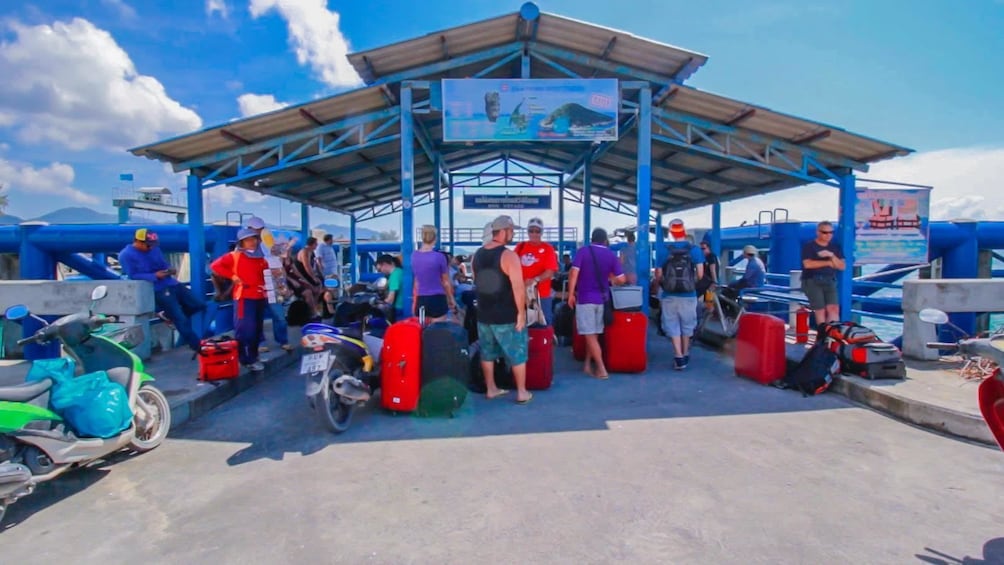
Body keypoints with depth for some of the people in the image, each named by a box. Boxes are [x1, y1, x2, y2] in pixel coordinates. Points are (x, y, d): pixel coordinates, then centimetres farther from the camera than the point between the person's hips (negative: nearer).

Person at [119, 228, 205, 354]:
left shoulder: (154, 249, 12)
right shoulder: (126, 255, -6)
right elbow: (133, 276, -11)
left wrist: (170, 269, -5)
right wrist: (155, 276, -20)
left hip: (171, 283, 7)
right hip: (158, 291, -7)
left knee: (199, 305, 5)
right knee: (181, 320, -10)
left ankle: (171, 314, 24)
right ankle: (197, 347, 1)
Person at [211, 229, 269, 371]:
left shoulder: (261, 258, 15)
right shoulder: (235, 256, -3)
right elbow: (215, 265, -9)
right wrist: (232, 276, -11)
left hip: (260, 297, 7)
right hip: (244, 297, -7)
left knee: (257, 329, 12)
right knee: (245, 329, -6)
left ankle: (253, 357, 24)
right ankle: (245, 359, 2)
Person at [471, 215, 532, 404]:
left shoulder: (477, 254, 6)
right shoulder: (508, 255, -17)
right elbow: (518, 287, -22)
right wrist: (521, 312, -15)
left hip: (484, 313, 6)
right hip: (507, 316, -6)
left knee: (487, 353, 16)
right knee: (517, 354, 7)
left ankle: (490, 389, 25)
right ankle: (522, 392, 14)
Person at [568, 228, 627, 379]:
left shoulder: (582, 251, -5)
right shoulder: (611, 255, 3)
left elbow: (574, 274, -14)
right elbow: (622, 279, -2)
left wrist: (571, 294, -6)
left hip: (585, 298, -4)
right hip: (602, 298, 4)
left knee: (590, 335, 1)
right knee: (594, 333, 17)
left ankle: (601, 370, 0)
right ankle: (587, 365, 23)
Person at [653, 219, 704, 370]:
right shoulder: (694, 249, -4)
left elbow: (658, 275, -4)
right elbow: (700, 274, -5)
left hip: (669, 295, -1)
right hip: (688, 295, 1)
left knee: (673, 327, 7)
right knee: (687, 326, 17)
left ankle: (679, 358, 0)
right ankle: (685, 356, 29)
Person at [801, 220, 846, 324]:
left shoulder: (835, 247, 15)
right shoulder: (809, 246, 0)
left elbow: (842, 266, 7)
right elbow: (807, 264, -14)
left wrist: (832, 256, -10)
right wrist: (828, 263, -4)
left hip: (830, 282, 4)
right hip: (812, 281, -4)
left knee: (834, 308, -11)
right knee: (820, 310, -8)